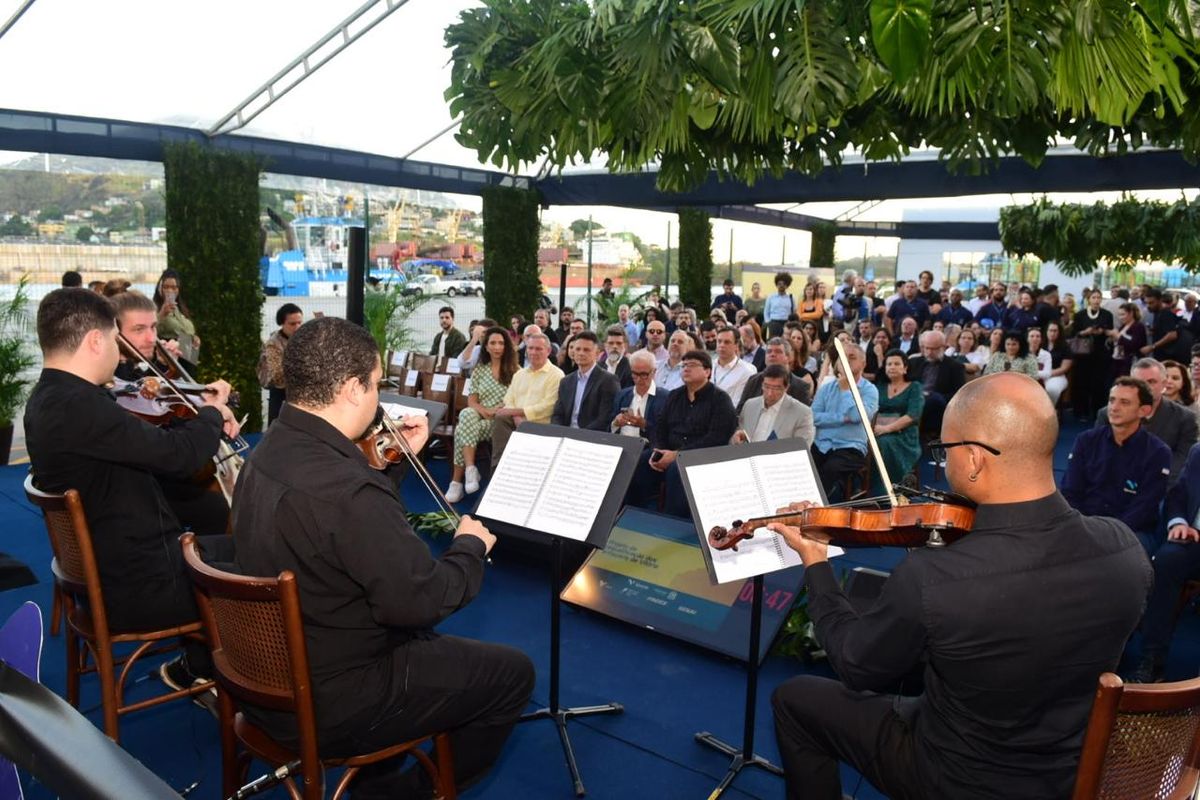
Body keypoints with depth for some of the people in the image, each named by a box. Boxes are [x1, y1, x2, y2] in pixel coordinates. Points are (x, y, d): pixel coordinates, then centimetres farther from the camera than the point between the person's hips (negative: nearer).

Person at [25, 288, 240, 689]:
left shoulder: (51, 399, 7)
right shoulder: (78, 406, -28)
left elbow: (147, 444, 14)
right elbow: (179, 455, -26)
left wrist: (206, 420, 4)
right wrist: (212, 414, -6)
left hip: (110, 566, 10)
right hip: (136, 584, -10)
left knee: (221, 543, 24)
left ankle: (193, 666, 32)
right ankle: (195, 669, 23)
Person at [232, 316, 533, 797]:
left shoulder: (272, 451, -1)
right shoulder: (346, 489, -34)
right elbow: (420, 601, -28)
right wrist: (471, 546, -11)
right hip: (326, 703, -9)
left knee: (427, 640, 31)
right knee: (512, 673, 4)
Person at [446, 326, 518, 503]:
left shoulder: (514, 370, 6)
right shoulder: (479, 370, 14)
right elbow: (471, 401, 8)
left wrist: (496, 411, -14)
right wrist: (484, 411, -13)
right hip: (479, 418, 3)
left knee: (462, 429, -29)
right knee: (466, 414, -33)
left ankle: (458, 481, -22)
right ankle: (470, 469, -35)